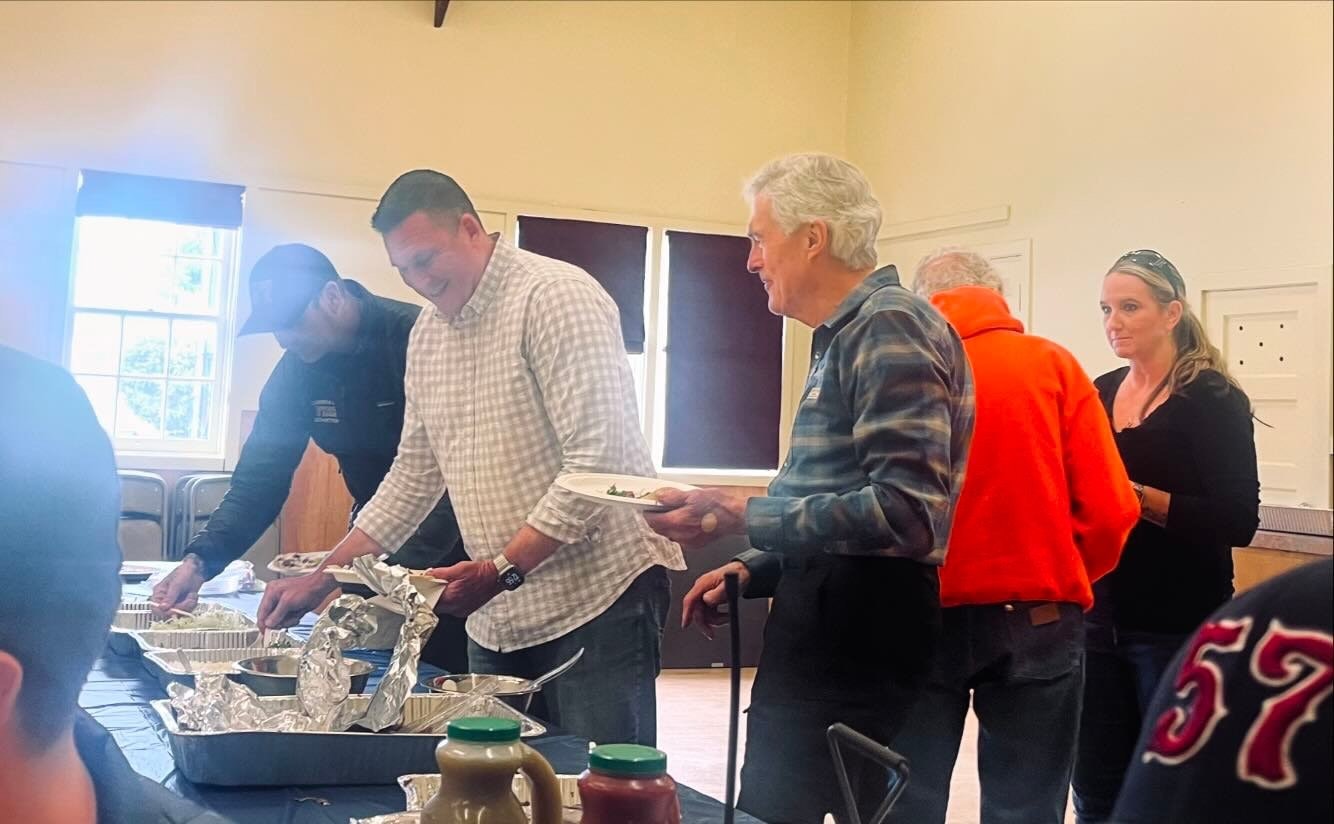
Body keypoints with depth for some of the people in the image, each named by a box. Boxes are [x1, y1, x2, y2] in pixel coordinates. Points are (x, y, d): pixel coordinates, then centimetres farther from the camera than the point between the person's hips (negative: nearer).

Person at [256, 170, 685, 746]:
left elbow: (598, 460, -19)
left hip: (597, 596, -7)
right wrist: (320, 580, 13)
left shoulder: (556, 297, -12)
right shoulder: (427, 335, 12)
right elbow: (413, 477, 19)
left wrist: (502, 569, -21)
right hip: (497, 615, 7)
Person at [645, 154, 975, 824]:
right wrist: (753, 571, 12)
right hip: (825, 625, 10)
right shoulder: (845, 337, 18)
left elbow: (908, 514, -24)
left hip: (859, 639, -10)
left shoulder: (889, 326, -14)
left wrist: (745, 517, -21)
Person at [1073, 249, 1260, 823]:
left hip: (1179, 629, -6)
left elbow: (1238, 521, -17)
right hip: (1101, 619, 6)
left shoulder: (1212, 399, -9)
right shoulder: (1100, 394, 8)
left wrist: (1135, 496, -23)